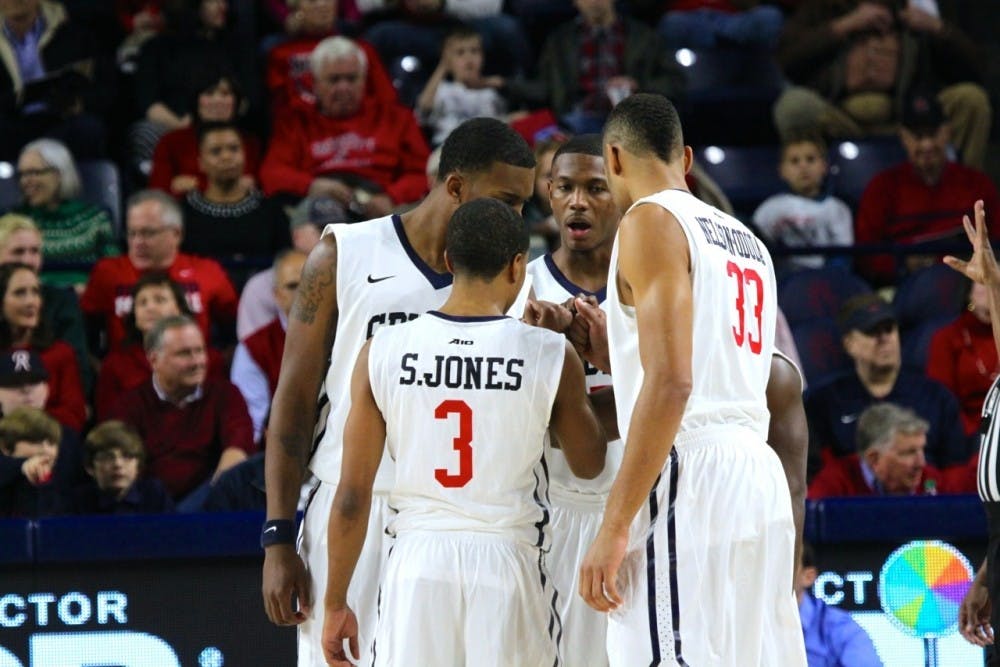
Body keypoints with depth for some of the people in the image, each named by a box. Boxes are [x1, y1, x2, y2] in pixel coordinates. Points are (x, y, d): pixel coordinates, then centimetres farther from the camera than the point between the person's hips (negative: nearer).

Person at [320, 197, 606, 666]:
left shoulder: (383, 352, -1)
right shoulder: (550, 354, -4)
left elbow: (352, 497, 1)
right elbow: (588, 465, 14)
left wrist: (336, 601, 11)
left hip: (417, 562, 1)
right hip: (508, 560, -1)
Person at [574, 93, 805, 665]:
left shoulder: (650, 222, -3)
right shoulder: (747, 242, 22)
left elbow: (671, 382, -15)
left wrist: (615, 527, -17)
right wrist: (608, 343, 36)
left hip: (689, 477, -9)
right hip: (761, 479, 9)